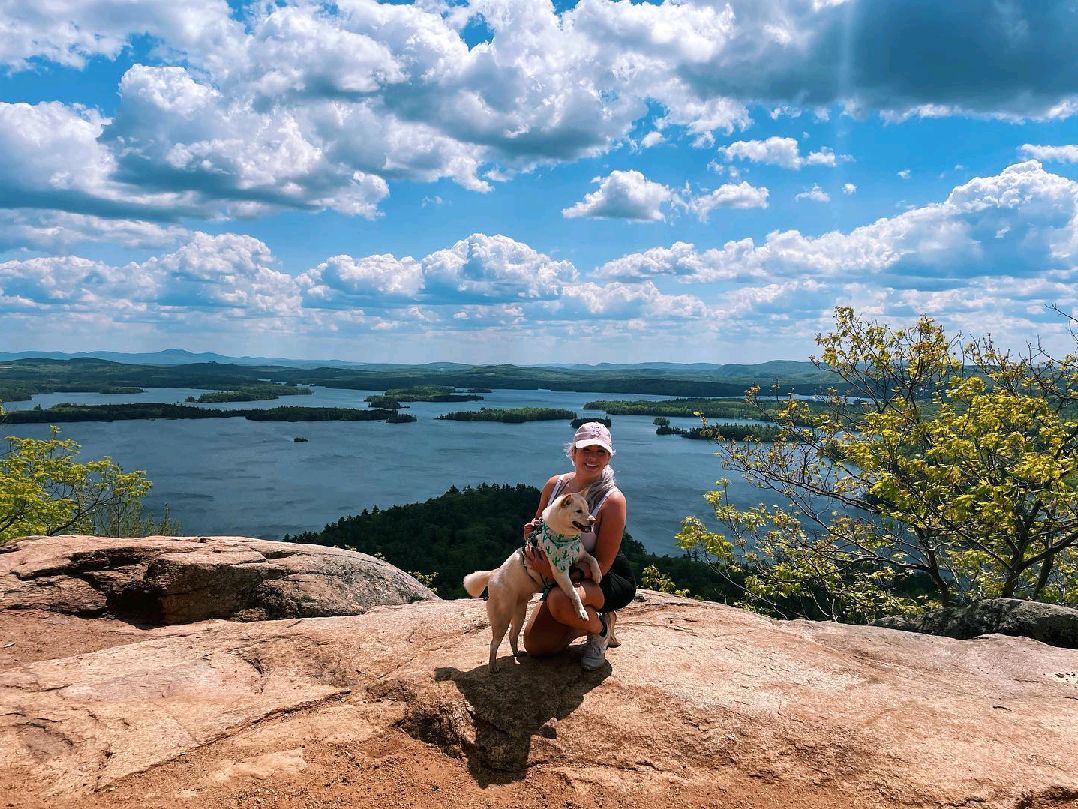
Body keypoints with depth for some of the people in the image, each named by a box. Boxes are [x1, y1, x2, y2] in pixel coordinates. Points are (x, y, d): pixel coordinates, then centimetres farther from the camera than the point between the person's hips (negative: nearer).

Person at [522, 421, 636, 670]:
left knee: (560, 600, -36)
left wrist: (554, 572, -33)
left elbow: (602, 564, -22)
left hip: (611, 581, -6)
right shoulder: (555, 485, -7)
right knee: (534, 645, 0)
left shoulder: (612, 500, -23)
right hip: (567, 577, 6)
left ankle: (602, 627, -4)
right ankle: (587, 622, 23)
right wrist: (531, 534, -16)